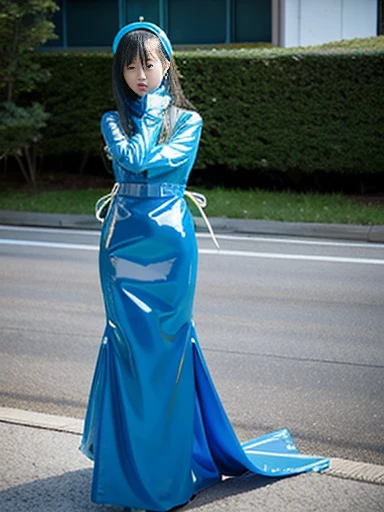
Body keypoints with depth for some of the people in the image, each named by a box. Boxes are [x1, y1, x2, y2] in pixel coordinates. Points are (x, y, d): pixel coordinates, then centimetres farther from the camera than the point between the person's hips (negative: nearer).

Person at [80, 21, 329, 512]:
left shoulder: (187, 121, 4)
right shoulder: (113, 121, 9)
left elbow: (160, 160, -13)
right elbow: (133, 159, -11)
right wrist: (151, 111, -3)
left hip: (169, 244, -2)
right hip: (123, 244, 2)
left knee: (167, 347, 2)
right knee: (130, 347, 4)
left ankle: (170, 466, 14)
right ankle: (131, 462, 16)